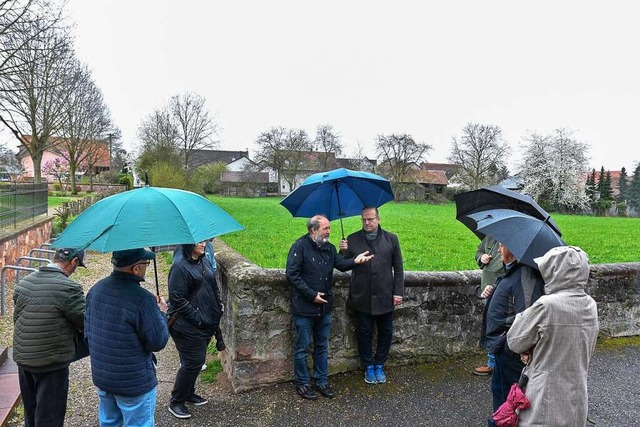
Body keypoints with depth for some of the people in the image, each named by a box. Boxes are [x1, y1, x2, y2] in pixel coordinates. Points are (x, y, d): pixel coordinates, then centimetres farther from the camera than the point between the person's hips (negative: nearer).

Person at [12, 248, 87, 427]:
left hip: (22, 359, 7)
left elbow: (16, 318, 11)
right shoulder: (68, 288, -22)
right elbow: (86, 323, -15)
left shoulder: (23, 283, 1)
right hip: (52, 365, -7)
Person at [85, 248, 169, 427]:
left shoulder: (95, 289, -4)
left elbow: (87, 331, 9)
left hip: (100, 376, 7)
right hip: (133, 382, -7)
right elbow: (157, 342, -20)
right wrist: (161, 314, -5)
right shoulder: (142, 299, -28)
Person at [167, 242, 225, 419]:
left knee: (197, 361, 18)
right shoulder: (180, 267, -17)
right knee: (192, 363, 0)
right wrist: (198, 318, -18)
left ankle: (189, 393, 37)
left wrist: (217, 311, 7)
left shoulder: (205, 262, 7)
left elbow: (215, 289, 16)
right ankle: (176, 402, 19)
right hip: (188, 327, -7)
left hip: (207, 324, 8)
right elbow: (177, 300, -19)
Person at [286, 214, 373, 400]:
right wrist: (312, 294, -18)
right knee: (302, 348, 7)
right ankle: (302, 383, 22)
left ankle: (322, 381, 29)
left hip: (324, 308, 6)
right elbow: (292, 274, -16)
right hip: (304, 308, -6)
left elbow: (341, 263, -3)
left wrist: (355, 261, -25)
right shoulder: (300, 247, -12)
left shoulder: (329, 248, 9)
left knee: (322, 347, 16)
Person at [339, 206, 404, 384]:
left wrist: (398, 292, -1)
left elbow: (398, 268, 4)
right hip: (362, 298, 0)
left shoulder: (391, 239, 3)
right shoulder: (352, 240, 2)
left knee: (386, 333, 12)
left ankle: (379, 365, 32)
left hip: (384, 298, 1)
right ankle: (368, 367, 29)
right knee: (364, 334, 11)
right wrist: (343, 252, -15)